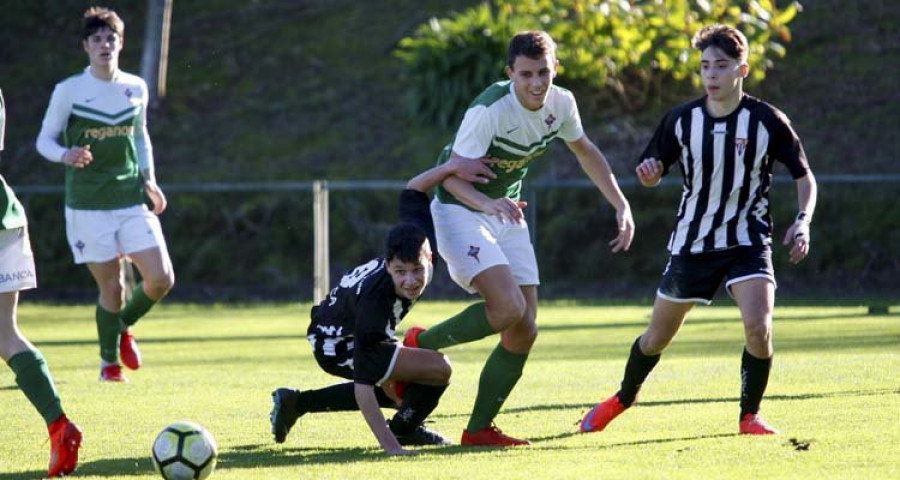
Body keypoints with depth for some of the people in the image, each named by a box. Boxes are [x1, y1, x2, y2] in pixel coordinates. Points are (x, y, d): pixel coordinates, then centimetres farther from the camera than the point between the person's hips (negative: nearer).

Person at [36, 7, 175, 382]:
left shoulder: (136, 88, 7)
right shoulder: (68, 91, -5)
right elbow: (44, 140, 0)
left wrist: (149, 179, 9)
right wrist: (65, 155, -21)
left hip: (132, 200, 4)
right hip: (87, 206, -4)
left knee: (161, 279, -7)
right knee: (112, 287, -3)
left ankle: (124, 326, 24)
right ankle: (109, 360, 21)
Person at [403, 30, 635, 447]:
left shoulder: (561, 103, -6)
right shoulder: (489, 111, -27)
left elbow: (585, 152, 14)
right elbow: (451, 176, -27)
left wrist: (621, 205, 10)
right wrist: (488, 203, -46)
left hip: (506, 214, 7)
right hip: (459, 209, -7)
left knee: (524, 330, 0)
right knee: (508, 307, -27)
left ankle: (479, 429, 9)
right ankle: (419, 345, -4)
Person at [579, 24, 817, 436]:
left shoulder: (767, 121, -11)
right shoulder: (681, 120, -4)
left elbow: (804, 177, -2)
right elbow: (652, 175, 8)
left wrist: (803, 222, -18)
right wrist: (649, 172, -17)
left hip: (747, 242, -2)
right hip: (691, 243, 2)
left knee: (758, 326, -24)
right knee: (658, 336, 13)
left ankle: (750, 416, -4)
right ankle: (623, 398, 40)